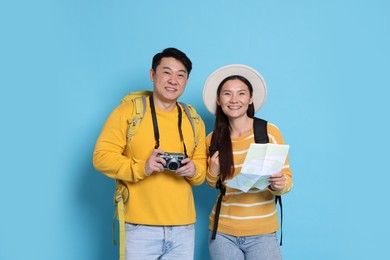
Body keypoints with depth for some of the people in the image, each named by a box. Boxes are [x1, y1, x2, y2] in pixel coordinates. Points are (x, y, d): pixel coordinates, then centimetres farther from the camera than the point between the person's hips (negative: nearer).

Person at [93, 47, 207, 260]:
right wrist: (141, 168, -21)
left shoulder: (194, 121, 12)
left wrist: (193, 170, -9)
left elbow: (202, 167, 15)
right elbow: (102, 156, -6)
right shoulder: (127, 112, -2)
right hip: (140, 227, -4)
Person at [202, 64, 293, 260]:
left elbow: (287, 179, -4)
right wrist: (213, 172, -7)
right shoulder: (213, 139, 1)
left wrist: (279, 184, -25)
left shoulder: (269, 131, -8)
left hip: (262, 232, -2)